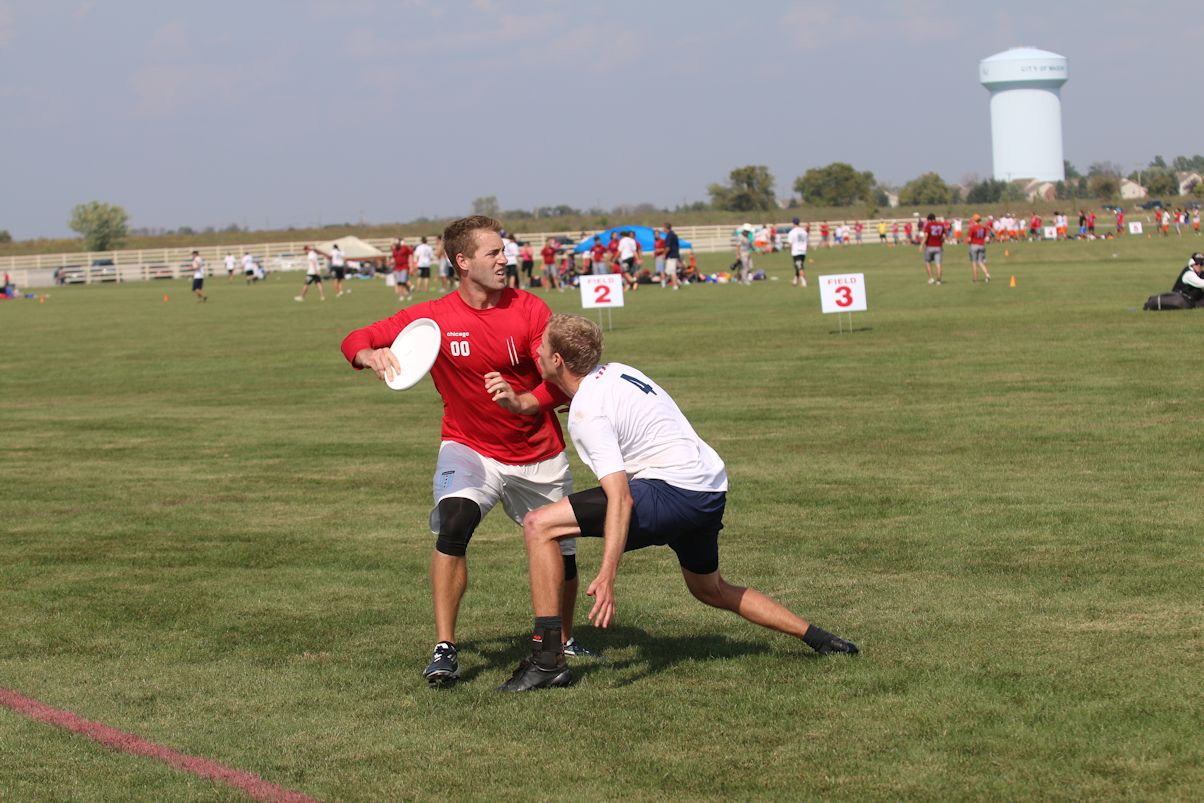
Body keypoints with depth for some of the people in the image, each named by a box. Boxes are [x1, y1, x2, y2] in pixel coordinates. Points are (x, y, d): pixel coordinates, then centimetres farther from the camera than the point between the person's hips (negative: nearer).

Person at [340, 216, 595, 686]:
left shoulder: (530, 310, -10)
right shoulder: (433, 317, -11)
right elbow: (355, 341, -9)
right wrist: (372, 356, -32)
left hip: (539, 455, 2)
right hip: (469, 448, -2)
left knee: (561, 553, 10)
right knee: (454, 521, -29)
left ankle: (563, 639, 40)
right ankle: (444, 648, -23)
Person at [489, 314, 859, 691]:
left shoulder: (587, 413, -13)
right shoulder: (612, 372, 13)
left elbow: (620, 498, -24)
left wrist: (606, 577, -30)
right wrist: (518, 402, 26)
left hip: (673, 488, -10)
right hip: (712, 488, 10)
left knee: (539, 525, -12)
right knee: (710, 590, 34)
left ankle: (547, 660, -14)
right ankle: (818, 638, 35)